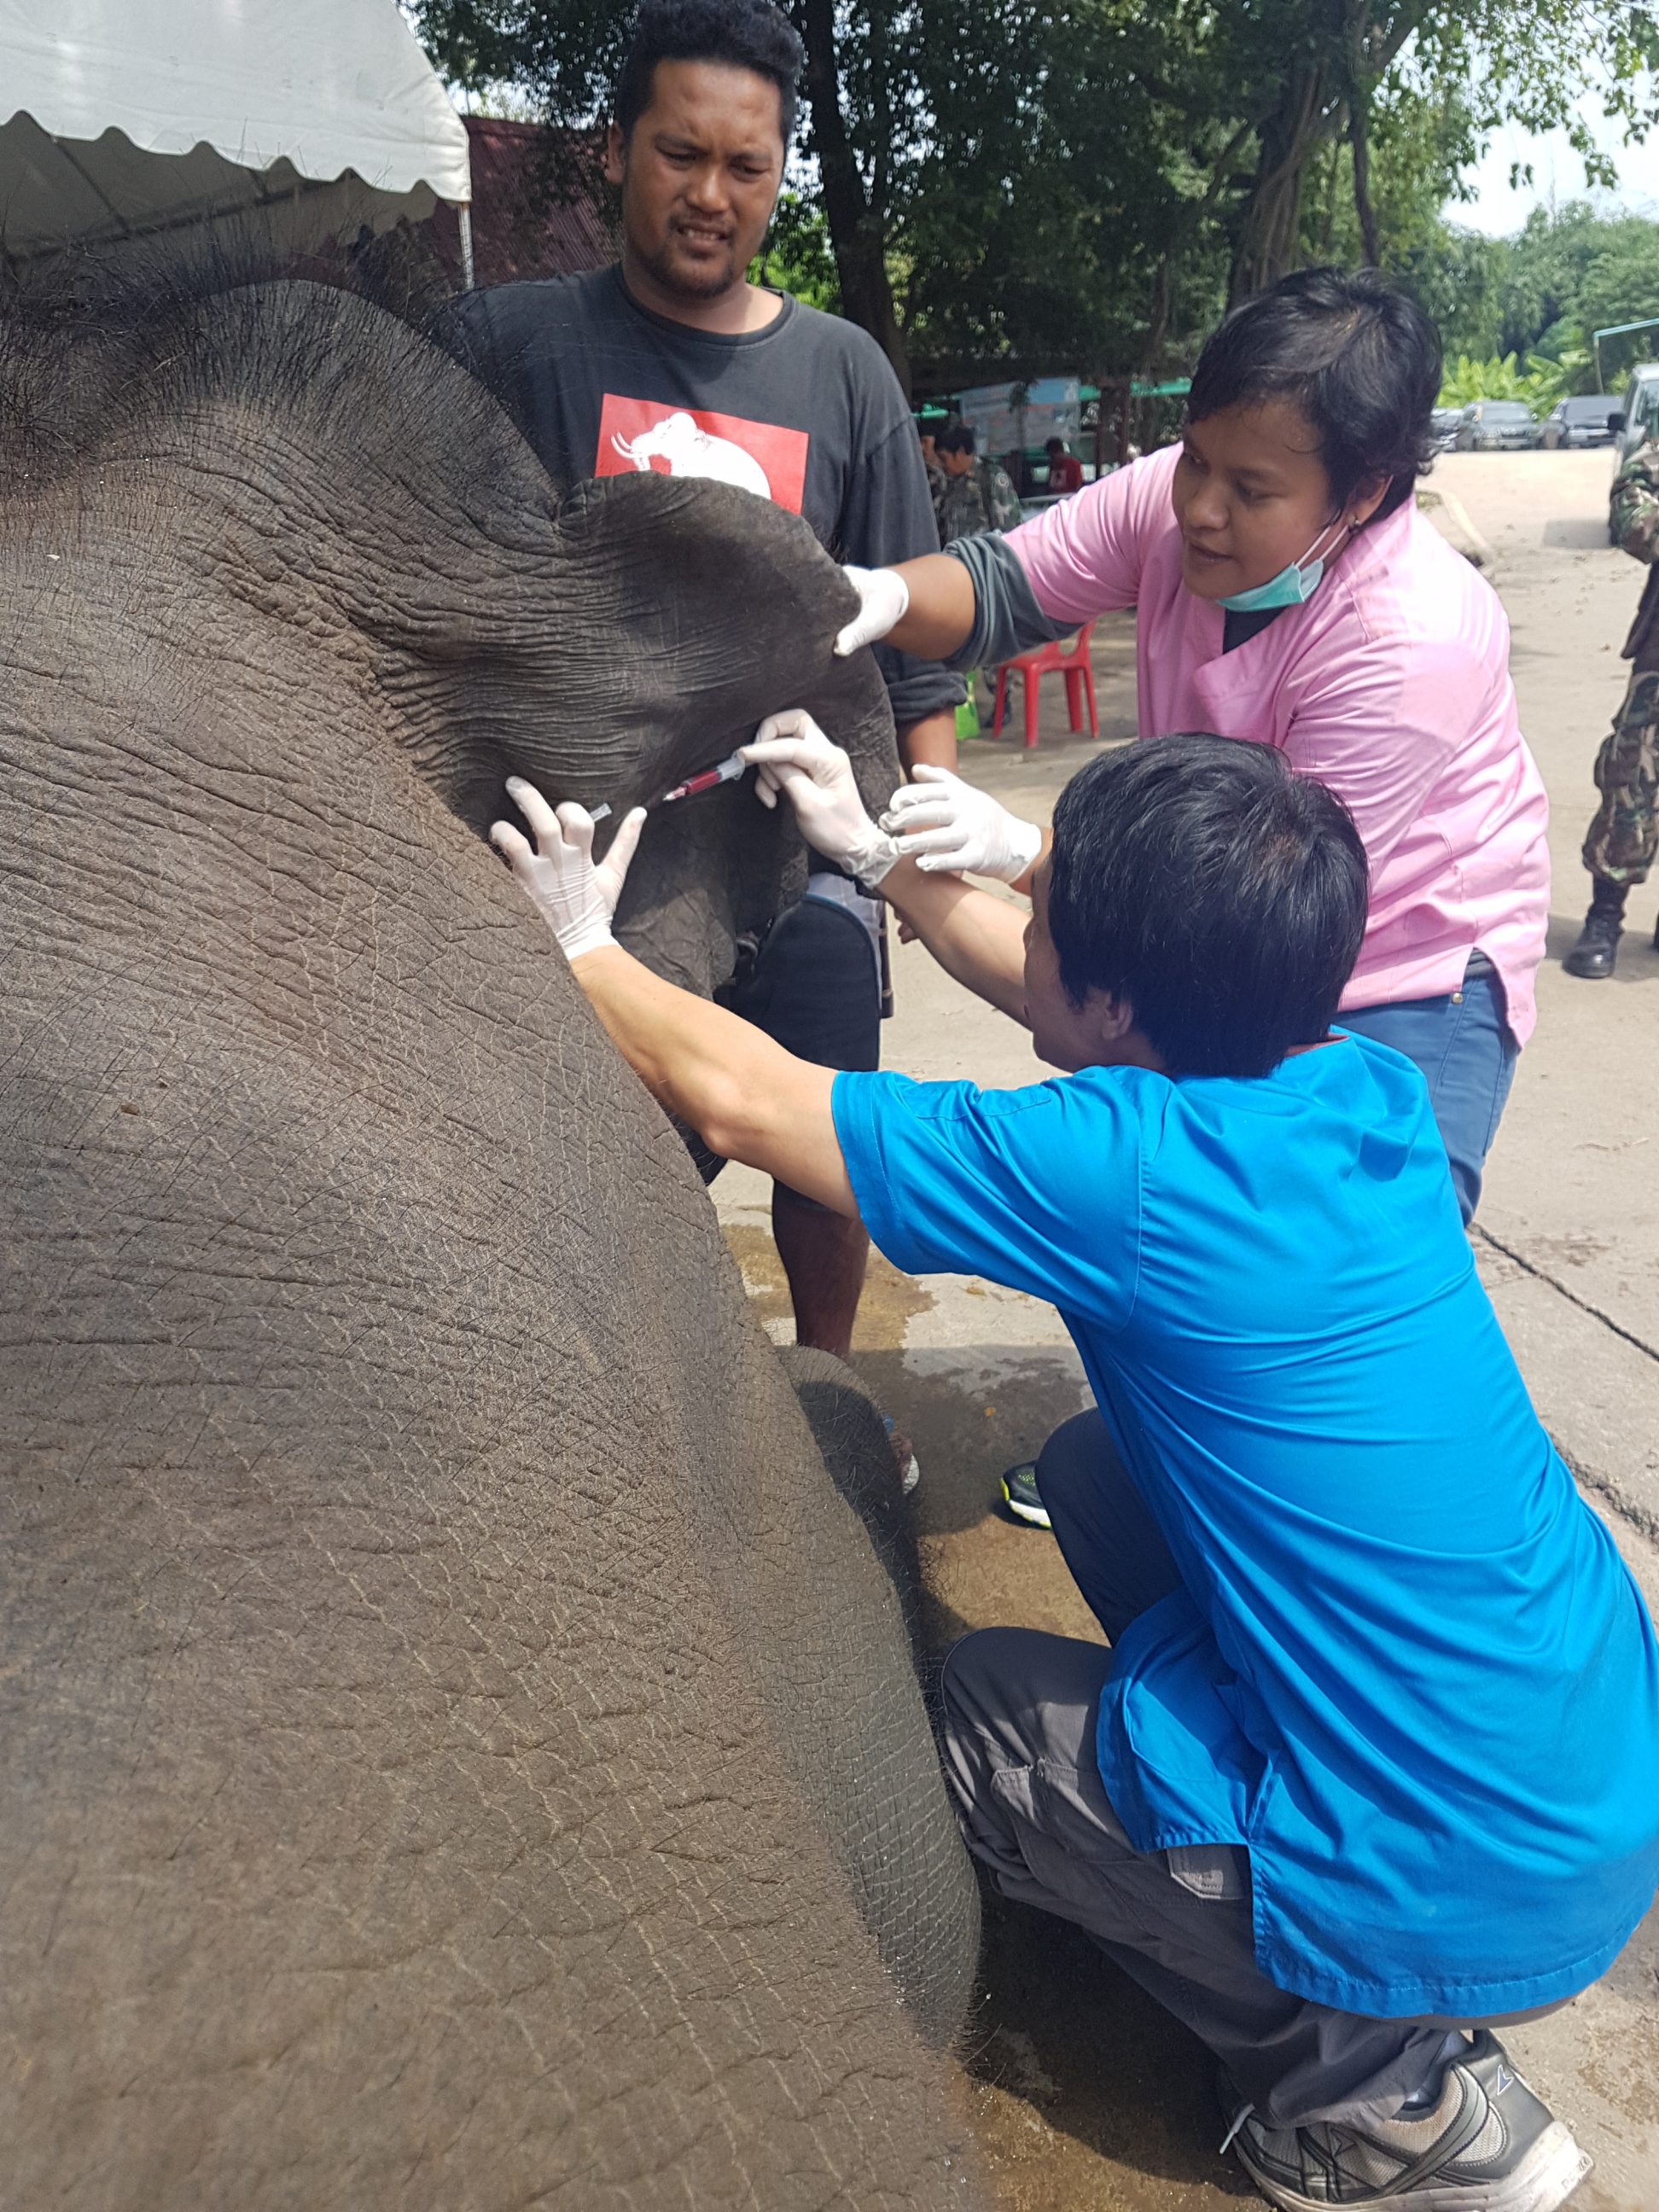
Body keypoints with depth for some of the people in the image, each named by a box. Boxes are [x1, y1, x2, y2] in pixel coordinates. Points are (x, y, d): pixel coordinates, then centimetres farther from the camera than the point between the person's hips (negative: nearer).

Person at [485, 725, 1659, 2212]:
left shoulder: (1123, 1171, -26)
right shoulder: (1368, 1090, -4)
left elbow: (730, 1093, -14)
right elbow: (1069, 996, 13)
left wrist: (580, 947, 3)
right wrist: (875, 856, 18)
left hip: (1476, 1904, -7)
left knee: (975, 1710, 12)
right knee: (1099, 1468, 16)